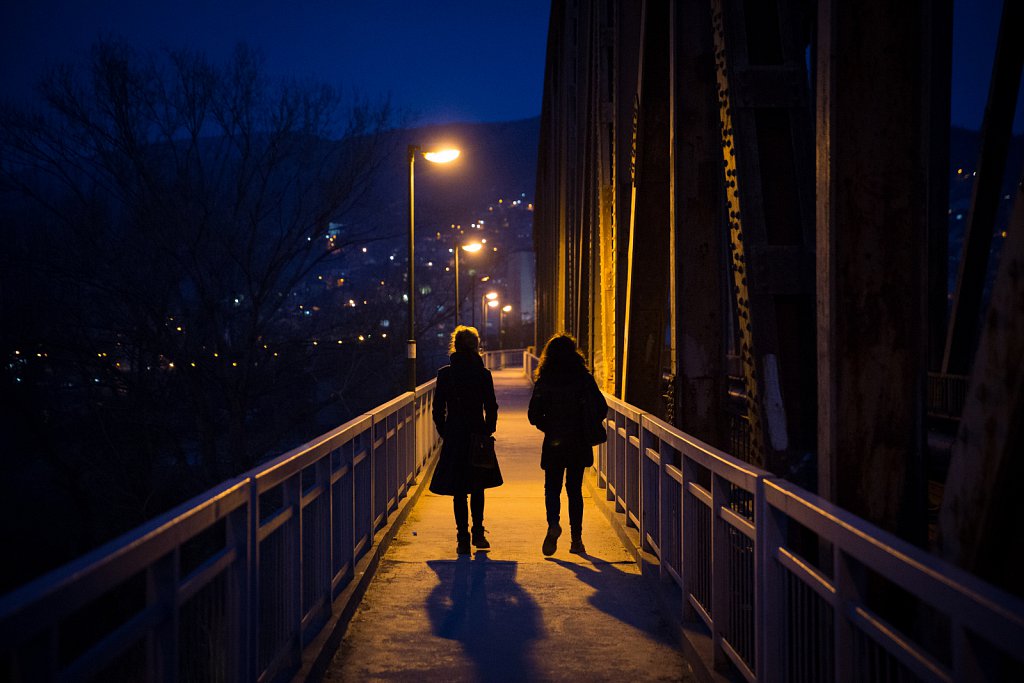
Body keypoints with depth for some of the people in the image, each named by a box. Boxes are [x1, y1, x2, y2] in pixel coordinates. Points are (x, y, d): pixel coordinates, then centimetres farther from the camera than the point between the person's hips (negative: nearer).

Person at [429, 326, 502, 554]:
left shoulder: (445, 374, -4)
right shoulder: (483, 374, -6)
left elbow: (438, 409, -2)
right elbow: (491, 408, -4)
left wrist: (445, 433, 9)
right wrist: (487, 431, 9)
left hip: (454, 439, 0)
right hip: (478, 438, 0)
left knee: (459, 491, 5)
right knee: (477, 488, 17)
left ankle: (463, 538, 2)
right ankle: (478, 533, 16)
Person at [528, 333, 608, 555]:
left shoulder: (544, 381, -5)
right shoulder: (584, 379, -3)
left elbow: (533, 415, -5)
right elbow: (602, 408, -4)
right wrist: (587, 427, 11)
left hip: (553, 444, -1)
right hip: (579, 444, 1)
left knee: (552, 488, 9)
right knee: (575, 489, 11)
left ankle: (553, 524, -19)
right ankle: (576, 539, 10)